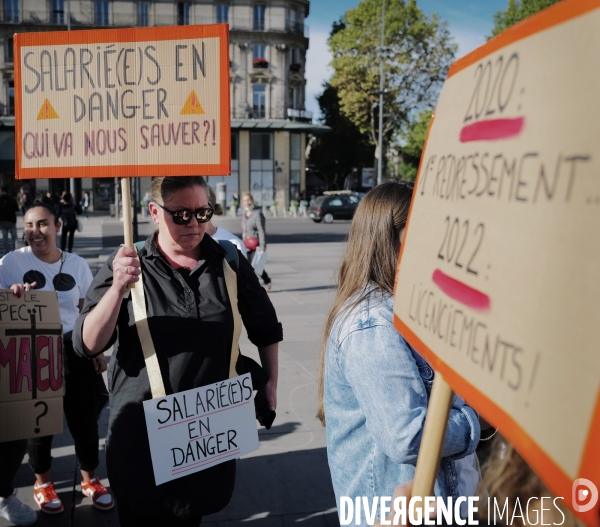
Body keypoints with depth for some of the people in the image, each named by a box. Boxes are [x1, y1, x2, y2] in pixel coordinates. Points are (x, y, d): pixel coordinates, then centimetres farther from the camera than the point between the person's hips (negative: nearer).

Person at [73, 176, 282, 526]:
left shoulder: (230, 264, -1)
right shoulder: (125, 266, -5)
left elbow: (267, 330, 12)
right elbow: (88, 345, -14)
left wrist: (270, 384, 11)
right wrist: (118, 289, -27)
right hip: (141, 432, -1)